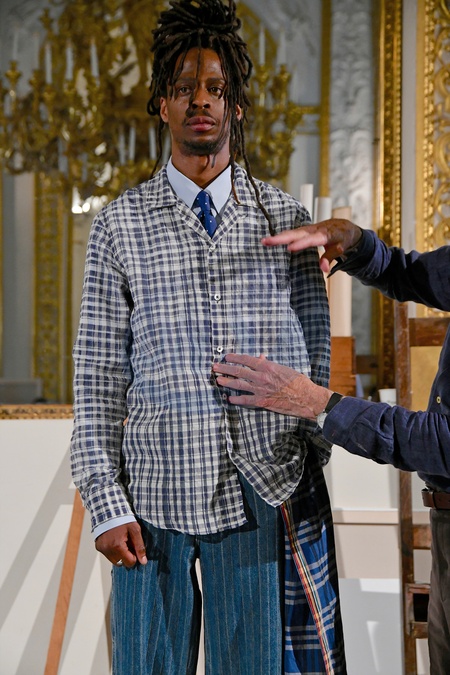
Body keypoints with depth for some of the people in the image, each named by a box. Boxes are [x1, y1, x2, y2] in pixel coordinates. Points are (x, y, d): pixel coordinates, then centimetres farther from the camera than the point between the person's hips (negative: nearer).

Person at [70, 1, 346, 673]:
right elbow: (98, 377, 1)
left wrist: (309, 478, 7)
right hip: (152, 498, 0)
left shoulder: (287, 219, 4)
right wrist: (105, 503, -4)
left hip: (261, 498, 1)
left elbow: (315, 360, 8)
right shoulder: (120, 224, 2)